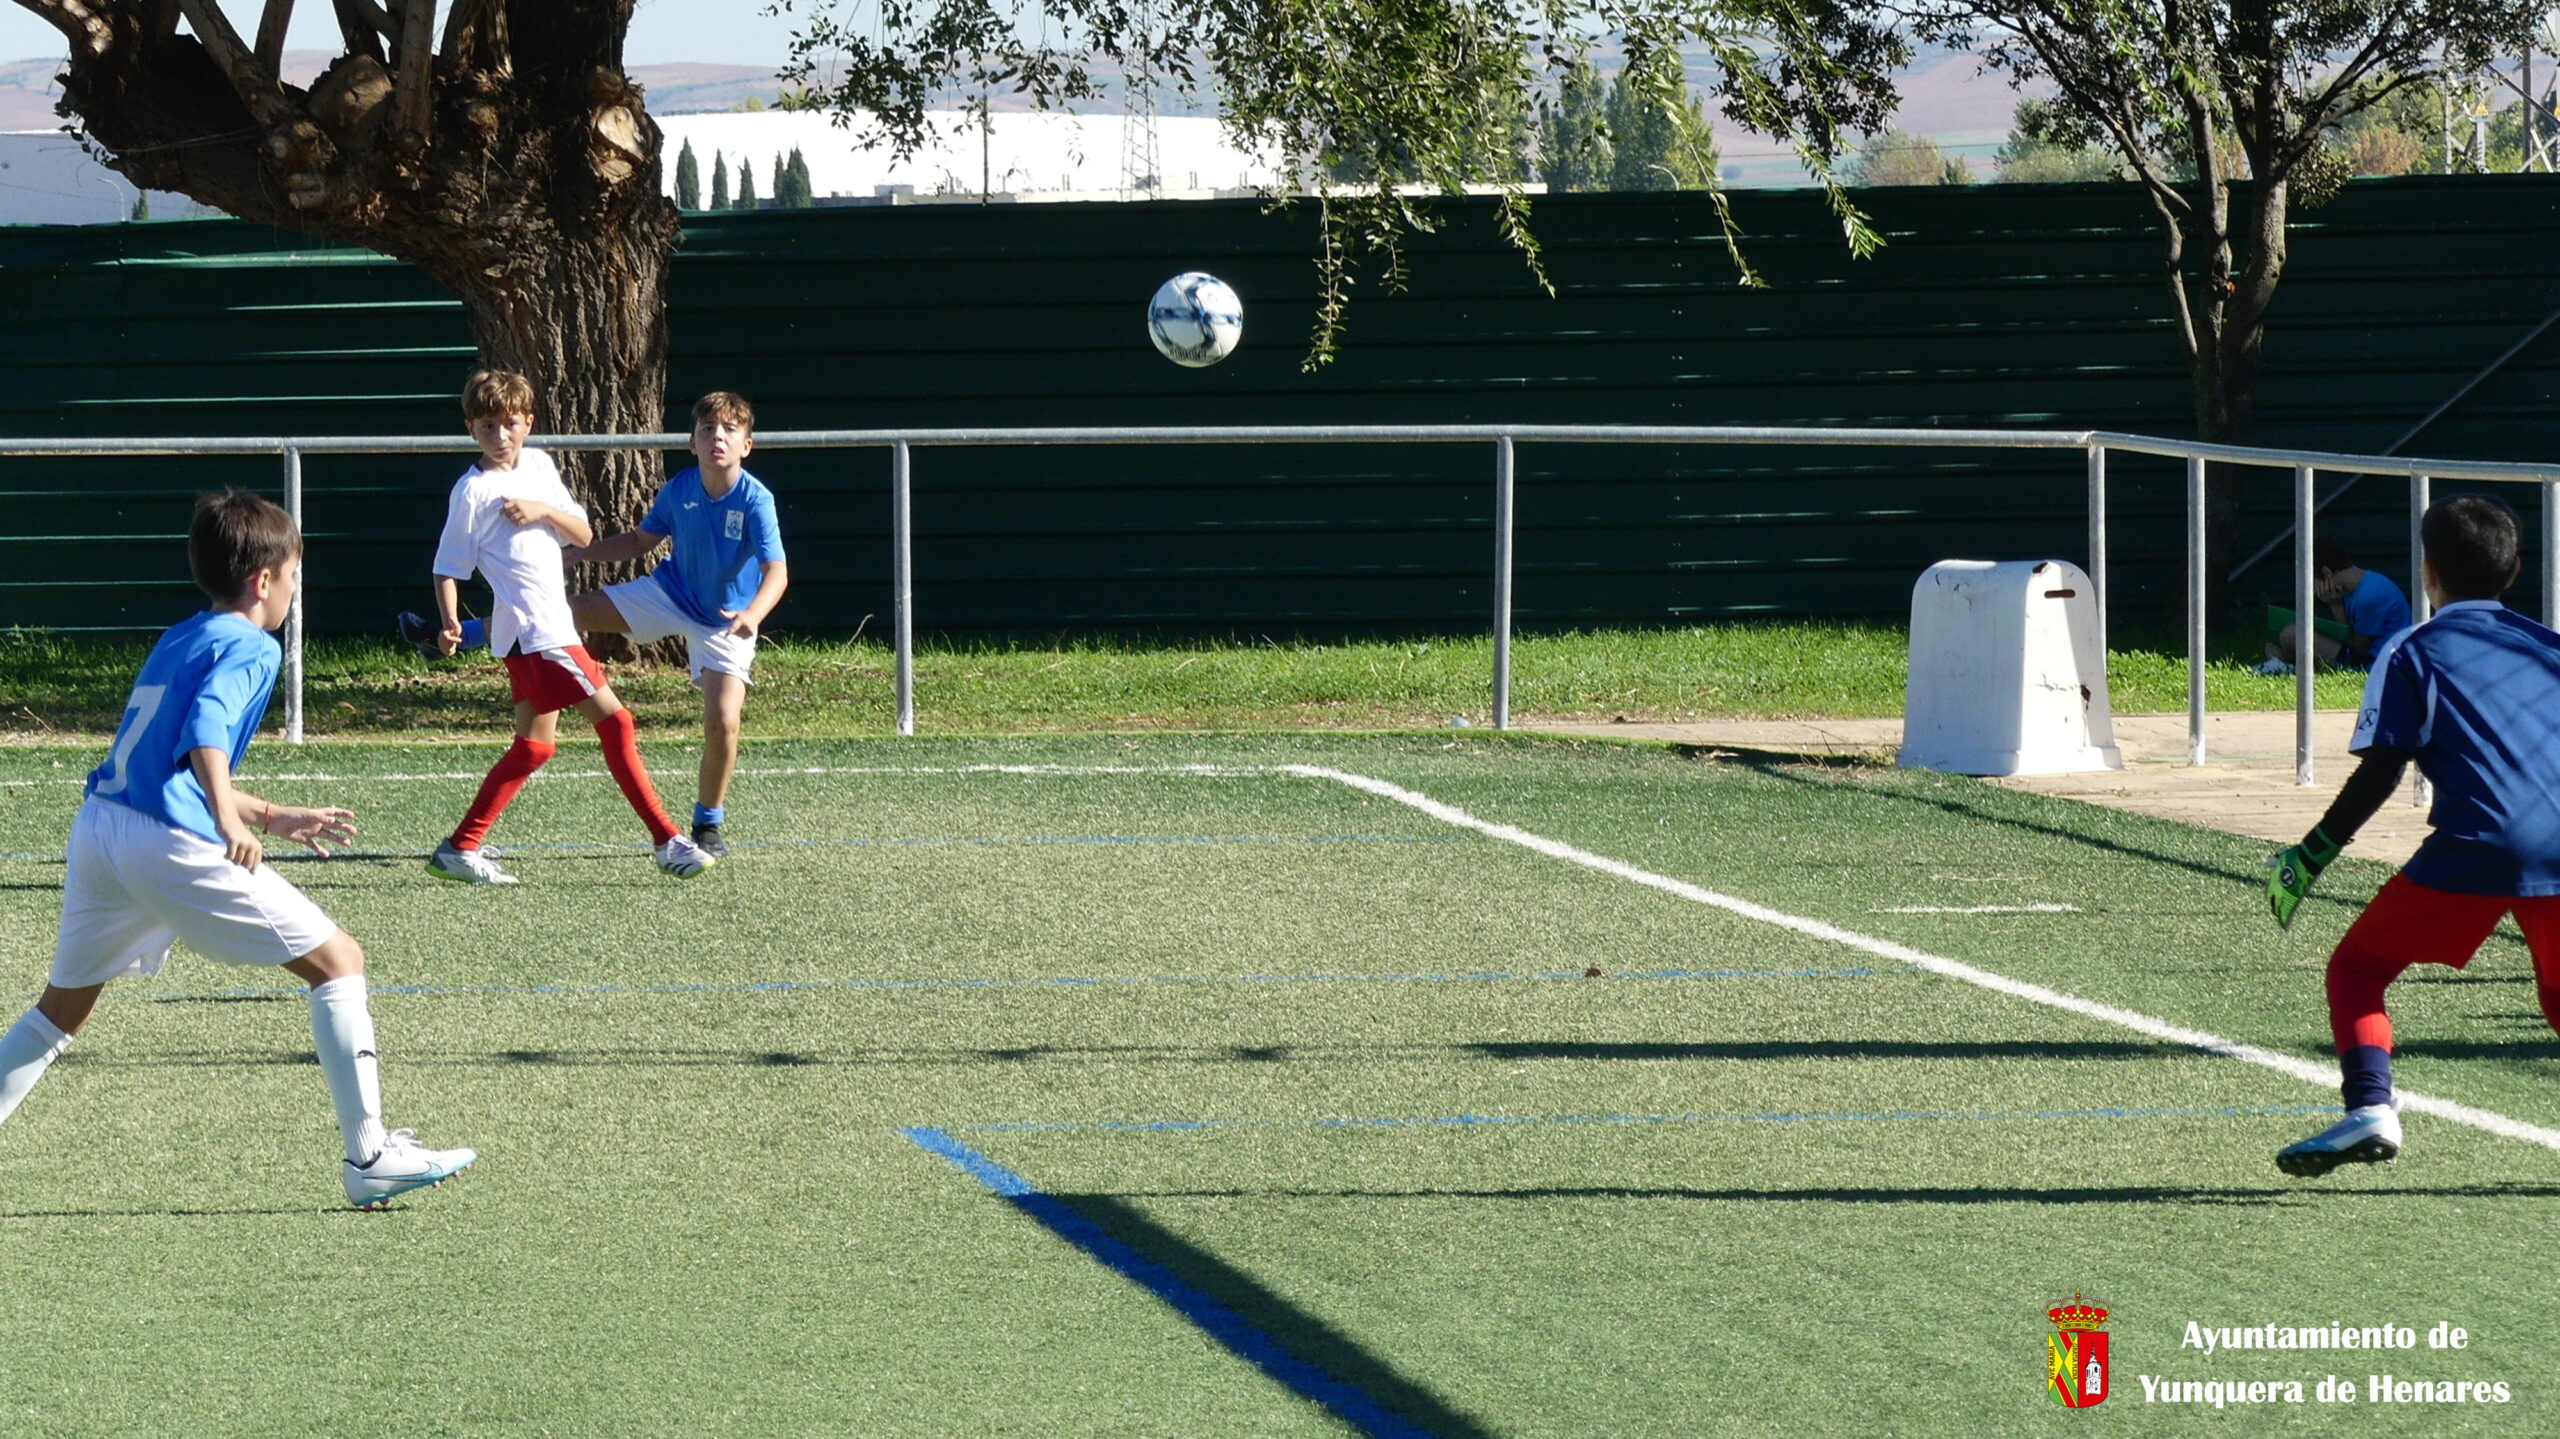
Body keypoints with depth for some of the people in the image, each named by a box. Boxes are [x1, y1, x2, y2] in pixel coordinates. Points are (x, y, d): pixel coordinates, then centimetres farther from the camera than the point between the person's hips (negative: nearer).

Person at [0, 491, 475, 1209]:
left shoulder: (175, 640, 26)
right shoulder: (249, 647, 0)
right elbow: (205, 728, -20)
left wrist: (274, 819, 44)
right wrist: (230, 819, -35)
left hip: (98, 822, 8)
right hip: (171, 843, -8)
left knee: (62, 1009, 22)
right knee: (339, 961, 1)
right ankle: (370, 1158, -3)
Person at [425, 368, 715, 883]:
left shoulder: (539, 466, 10)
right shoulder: (472, 492, -9)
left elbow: (583, 534, 10)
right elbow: (448, 568, -6)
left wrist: (544, 510, -9)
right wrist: (449, 623, -21)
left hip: (550, 627, 8)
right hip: (537, 633, -8)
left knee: (534, 746, 12)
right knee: (615, 721, -10)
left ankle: (459, 849, 15)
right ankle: (666, 841, -7)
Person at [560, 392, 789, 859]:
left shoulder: (755, 501, -25)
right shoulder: (679, 490, -11)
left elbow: (776, 572, -34)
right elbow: (641, 541, 8)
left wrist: (752, 614, -53)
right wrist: (579, 553, 0)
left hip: (725, 622, -3)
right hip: (671, 593, 3)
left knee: (724, 720, -16)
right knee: (573, 612, 0)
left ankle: (708, 825, 6)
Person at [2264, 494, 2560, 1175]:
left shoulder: (2412, 653, 6)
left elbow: (2380, 773, -1)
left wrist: (2310, 857, 5)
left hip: (2476, 848, -5)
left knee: (2357, 966, 8)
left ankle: (2369, 1110, -12)